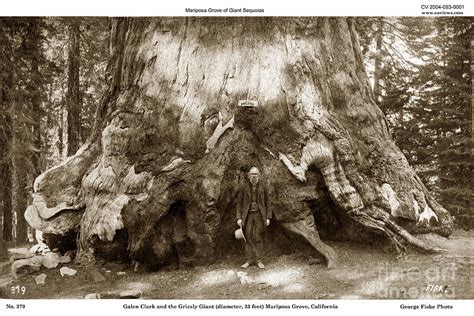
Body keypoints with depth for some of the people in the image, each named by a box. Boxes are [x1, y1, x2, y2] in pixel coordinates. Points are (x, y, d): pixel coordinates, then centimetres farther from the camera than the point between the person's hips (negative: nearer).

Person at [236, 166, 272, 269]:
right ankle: (249, 260, 9)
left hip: (259, 215, 0)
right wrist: (239, 218, -2)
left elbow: (267, 203, 5)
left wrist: (268, 217, 1)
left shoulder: (263, 187, 0)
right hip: (247, 215, 0)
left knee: (258, 238, 1)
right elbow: (239, 203, 3)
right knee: (248, 238, 0)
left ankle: (259, 260, 8)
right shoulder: (244, 187, -1)